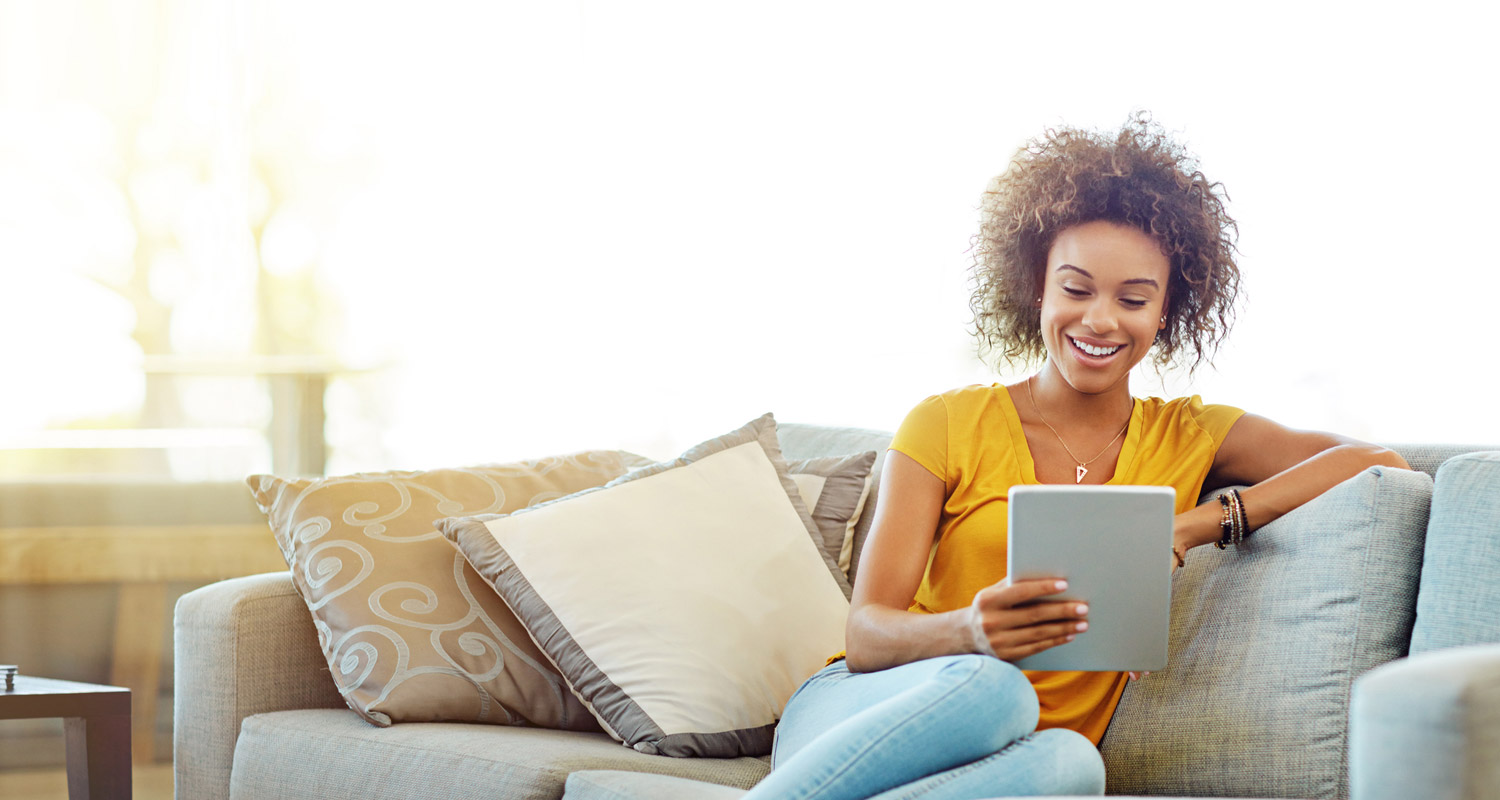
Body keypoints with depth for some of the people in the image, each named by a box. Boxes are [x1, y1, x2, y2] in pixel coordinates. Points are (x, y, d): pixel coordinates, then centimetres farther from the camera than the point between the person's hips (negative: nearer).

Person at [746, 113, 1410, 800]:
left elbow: (1377, 461, 1)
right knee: (989, 687, -38)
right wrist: (970, 631, -28)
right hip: (858, 718, -2)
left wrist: (1191, 528, -10)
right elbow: (867, 634, -4)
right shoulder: (947, 426, 6)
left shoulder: (1186, 438, 13)